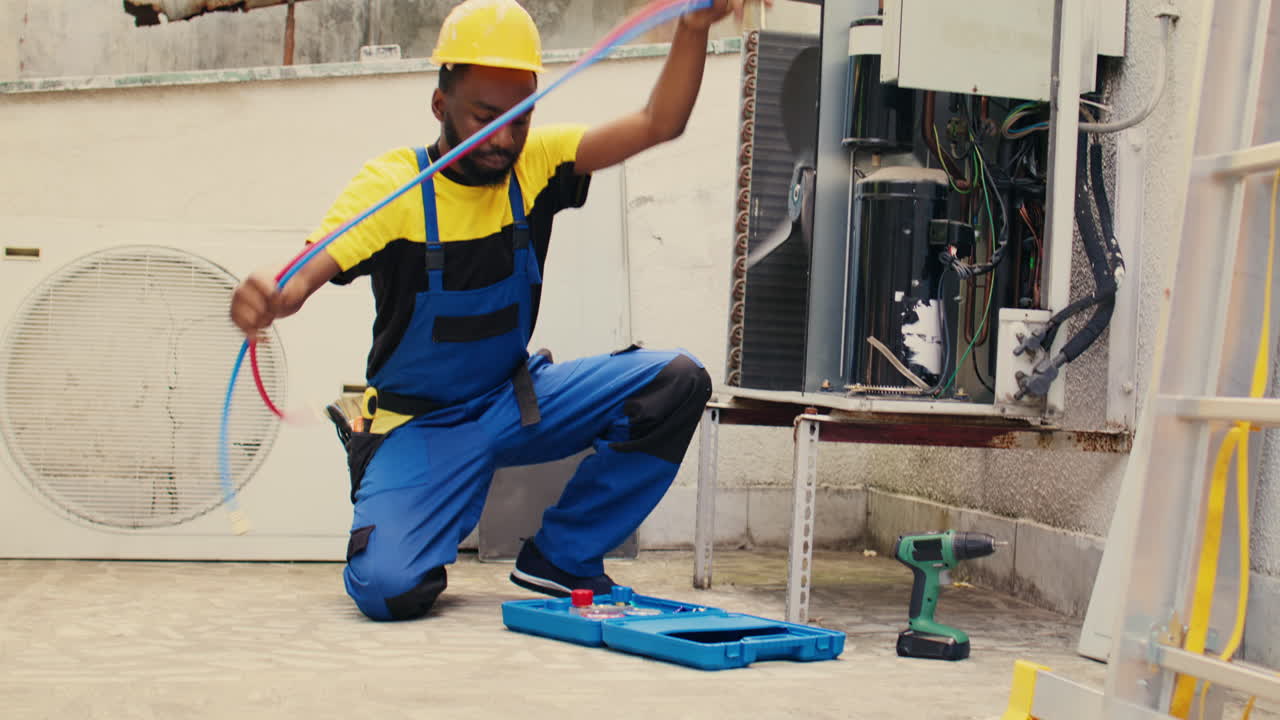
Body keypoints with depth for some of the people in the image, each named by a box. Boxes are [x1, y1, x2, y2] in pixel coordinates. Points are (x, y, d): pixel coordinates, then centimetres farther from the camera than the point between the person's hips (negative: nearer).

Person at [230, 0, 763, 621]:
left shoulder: (535, 163, -6)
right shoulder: (392, 185, -17)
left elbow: (658, 124, -13)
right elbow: (305, 273, -30)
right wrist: (268, 299, -54)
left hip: (517, 400, 4)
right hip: (419, 424, -4)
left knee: (677, 382, -16)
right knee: (388, 588, -26)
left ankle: (559, 556, -1)